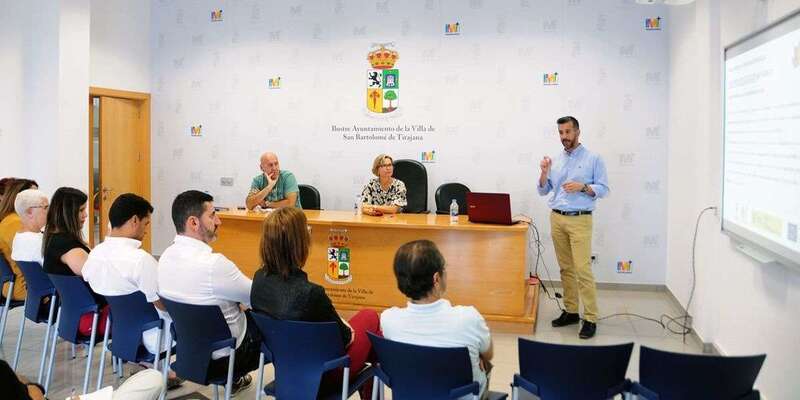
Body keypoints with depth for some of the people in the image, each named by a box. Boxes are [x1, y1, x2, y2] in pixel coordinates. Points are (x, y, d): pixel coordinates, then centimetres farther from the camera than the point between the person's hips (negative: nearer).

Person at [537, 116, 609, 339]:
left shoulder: (593, 159, -1)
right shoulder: (556, 161, 12)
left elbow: (604, 189, -3)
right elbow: (543, 191, 11)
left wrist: (583, 187, -19)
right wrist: (544, 172, -6)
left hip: (580, 220, -5)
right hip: (557, 219, 5)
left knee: (583, 269, -9)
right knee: (566, 268, 9)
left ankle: (590, 319, -4)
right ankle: (571, 311, 18)